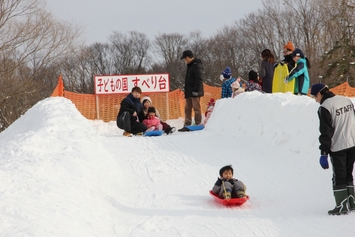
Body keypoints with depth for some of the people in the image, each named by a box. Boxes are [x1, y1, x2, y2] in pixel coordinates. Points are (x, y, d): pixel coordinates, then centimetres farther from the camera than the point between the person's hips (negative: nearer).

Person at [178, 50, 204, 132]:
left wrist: (196, 90, -21)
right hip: (189, 92, 10)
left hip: (195, 92, -10)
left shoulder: (196, 65, -11)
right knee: (187, 109, 9)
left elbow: (198, 79, -18)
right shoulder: (190, 66, 20)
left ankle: (198, 124, -5)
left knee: (196, 108, -7)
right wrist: (186, 90, 22)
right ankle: (187, 126, 12)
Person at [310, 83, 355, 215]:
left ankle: (342, 206, 1)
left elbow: (326, 133, -16)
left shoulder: (325, 108, -14)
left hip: (338, 147, -7)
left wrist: (324, 153, -13)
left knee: (339, 178, 1)